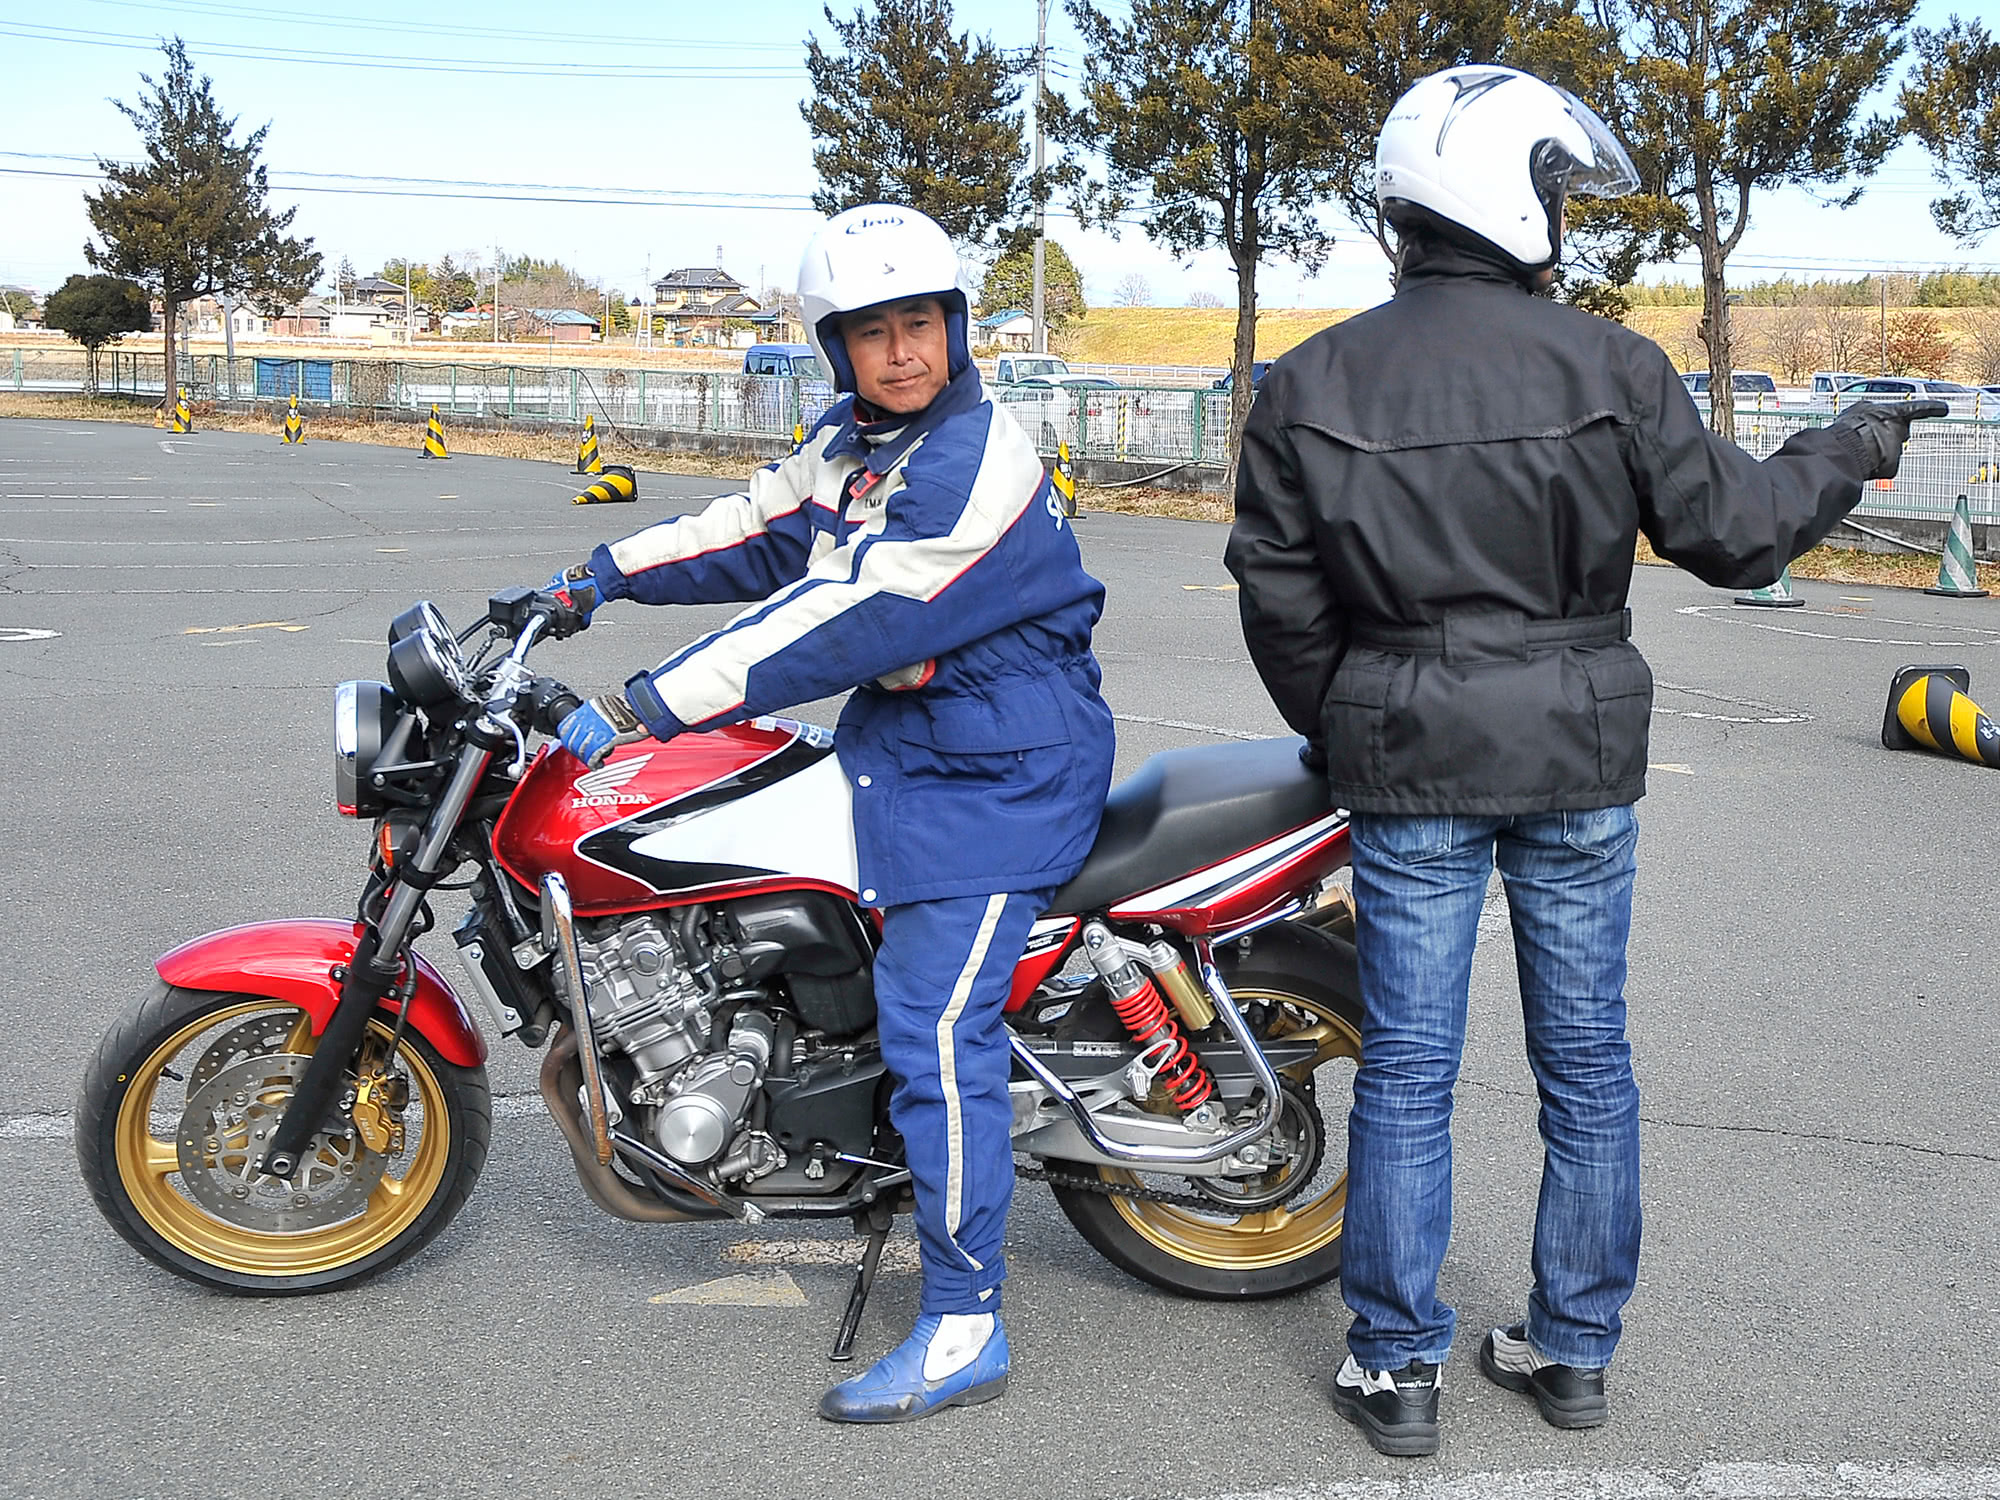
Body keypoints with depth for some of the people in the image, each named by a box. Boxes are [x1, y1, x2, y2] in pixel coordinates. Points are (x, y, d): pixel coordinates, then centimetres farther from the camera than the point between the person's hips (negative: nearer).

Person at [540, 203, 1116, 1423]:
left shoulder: (977, 468, -23)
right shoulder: (856, 440, 9)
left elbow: (839, 623, -28)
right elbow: (757, 532, 21)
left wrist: (639, 709, -28)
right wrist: (603, 576, 11)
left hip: (998, 771, -10)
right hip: (905, 732, 10)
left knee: (937, 1024, -13)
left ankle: (965, 1329, -6)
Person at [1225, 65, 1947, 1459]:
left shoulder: (1311, 385, -3)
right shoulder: (1607, 366, -8)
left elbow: (1280, 596, 1)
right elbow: (1729, 527, -2)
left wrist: (1335, 728, 17)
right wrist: (1848, 451, 17)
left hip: (1406, 768, 1)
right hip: (1583, 763, 0)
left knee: (1408, 1064, 8)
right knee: (1587, 1058, 13)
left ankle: (1398, 1367, 16)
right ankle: (1575, 1346, 26)